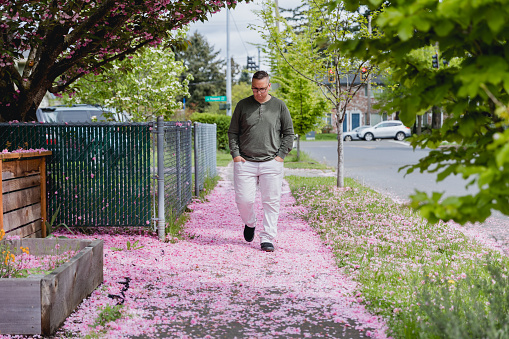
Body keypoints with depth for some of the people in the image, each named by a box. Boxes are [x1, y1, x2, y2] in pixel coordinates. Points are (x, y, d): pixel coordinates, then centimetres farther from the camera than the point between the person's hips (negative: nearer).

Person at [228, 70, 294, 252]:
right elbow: (233, 132, 12)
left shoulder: (279, 106, 7)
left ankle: (267, 239, 6)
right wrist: (235, 154, 0)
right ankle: (250, 224, 27)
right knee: (243, 199, -3)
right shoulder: (242, 105, 8)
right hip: (245, 162, 0)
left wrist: (281, 155, 1)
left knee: (271, 202, -2)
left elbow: (289, 133, 11)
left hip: (271, 163, 0)